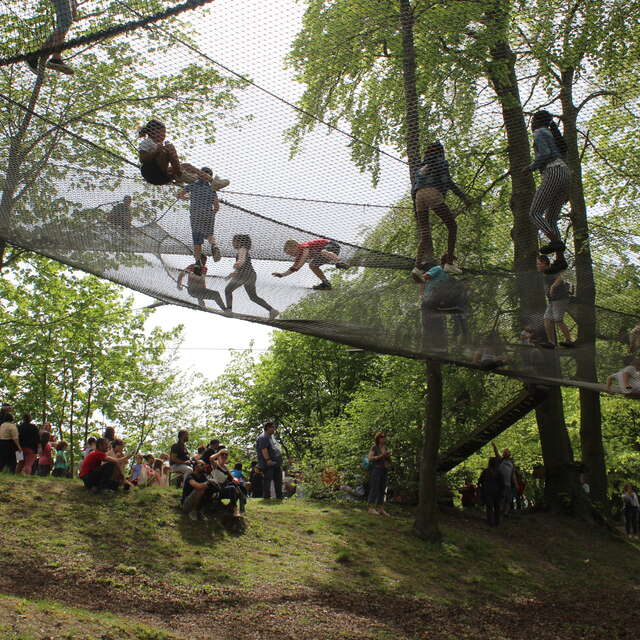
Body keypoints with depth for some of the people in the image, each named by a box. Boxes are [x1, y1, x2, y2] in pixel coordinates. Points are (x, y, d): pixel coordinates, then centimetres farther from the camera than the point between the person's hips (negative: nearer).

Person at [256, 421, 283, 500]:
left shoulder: (271, 437, 22)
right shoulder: (263, 437, -11)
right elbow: (264, 450, -20)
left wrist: (280, 461, 24)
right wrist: (268, 460, -26)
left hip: (276, 463, 10)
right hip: (268, 464, -10)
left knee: (278, 481, 12)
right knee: (267, 480, -7)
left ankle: (279, 496, 18)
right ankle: (266, 496, -5)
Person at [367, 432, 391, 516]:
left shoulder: (385, 448, 15)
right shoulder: (374, 447, -4)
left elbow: (389, 462, 18)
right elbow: (370, 458, -13)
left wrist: (388, 456, -3)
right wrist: (381, 456, -17)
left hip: (384, 471, 7)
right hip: (376, 469, -7)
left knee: (382, 490, 5)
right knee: (374, 489, -8)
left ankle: (381, 509, 6)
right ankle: (371, 508, -6)